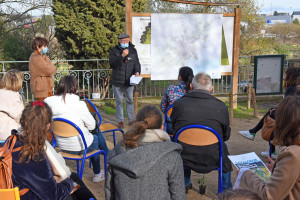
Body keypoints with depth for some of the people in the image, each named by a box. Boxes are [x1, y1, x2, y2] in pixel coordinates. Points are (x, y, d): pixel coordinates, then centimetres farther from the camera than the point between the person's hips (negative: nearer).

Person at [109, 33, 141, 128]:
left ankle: (131, 120, 20)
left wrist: (137, 71, -10)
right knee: (119, 101, 8)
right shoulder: (114, 50, -3)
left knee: (130, 100, 8)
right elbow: (112, 64, -14)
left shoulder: (133, 50, 7)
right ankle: (120, 121, 19)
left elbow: (136, 63, 11)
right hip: (117, 81, -2)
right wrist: (122, 56, -24)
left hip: (129, 81, 2)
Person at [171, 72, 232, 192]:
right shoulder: (221, 107, -13)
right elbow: (226, 136, 1)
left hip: (184, 159, 1)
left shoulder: (178, 104, -12)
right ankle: (226, 189, 48)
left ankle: (185, 184, 54)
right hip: (212, 161, -1)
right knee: (223, 147, 32)